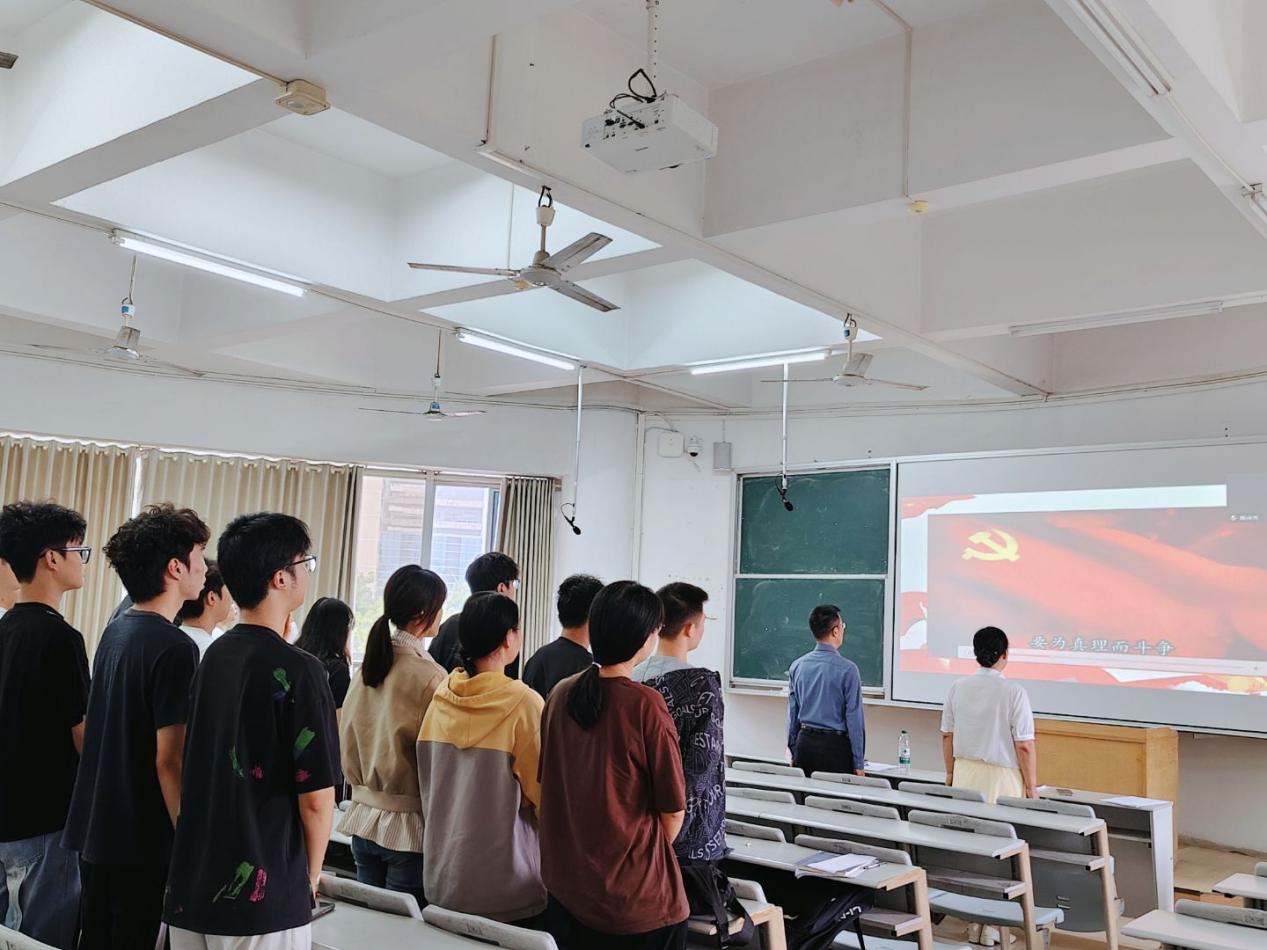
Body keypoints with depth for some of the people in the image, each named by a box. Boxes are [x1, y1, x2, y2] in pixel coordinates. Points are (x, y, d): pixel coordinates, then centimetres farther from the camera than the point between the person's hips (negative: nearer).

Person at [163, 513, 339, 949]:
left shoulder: (213, 657, 6)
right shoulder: (296, 669, -16)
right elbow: (316, 798, -16)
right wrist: (310, 880, 1)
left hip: (189, 889, 7)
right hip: (263, 899, -7)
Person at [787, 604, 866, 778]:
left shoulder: (797, 666, 4)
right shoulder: (847, 669, -11)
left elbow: (792, 713, 10)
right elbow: (854, 718, -9)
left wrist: (794, 752, 18)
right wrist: (859, 764, -3)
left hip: (805, 743, 5)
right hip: (835, 745, -5)